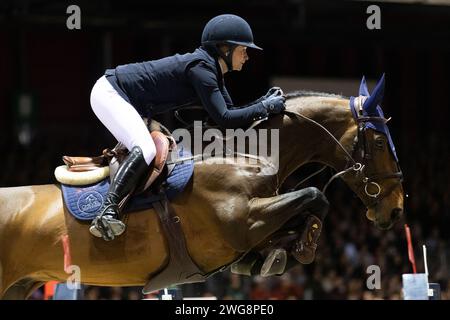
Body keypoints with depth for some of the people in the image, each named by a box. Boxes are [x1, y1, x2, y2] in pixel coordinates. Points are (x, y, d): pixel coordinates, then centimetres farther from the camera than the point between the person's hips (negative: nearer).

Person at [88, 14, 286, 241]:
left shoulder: (212, 70, 8)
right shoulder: (201, 67, -21)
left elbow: (231, 112, 10)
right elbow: (224, 120, -26)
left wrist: (265, 101, -2)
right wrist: (266, 107, -19)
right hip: (109, 94, -11)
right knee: (145, 150, -28)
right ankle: (107, 212, -37)